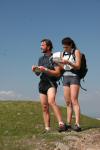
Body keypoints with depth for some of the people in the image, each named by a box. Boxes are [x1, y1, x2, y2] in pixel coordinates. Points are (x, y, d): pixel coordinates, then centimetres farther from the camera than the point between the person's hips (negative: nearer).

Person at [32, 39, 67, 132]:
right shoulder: (41, 59, 18)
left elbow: (57, 73, -10)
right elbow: (38, 74, 20)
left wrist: (45, 70, -19)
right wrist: (35, 70, -2)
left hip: (51, 83, -7)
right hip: (42, 83, 7)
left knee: (51, 101, -29)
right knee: (45, 107, 3)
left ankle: (61, 124, -35)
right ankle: (47, 129, 5)